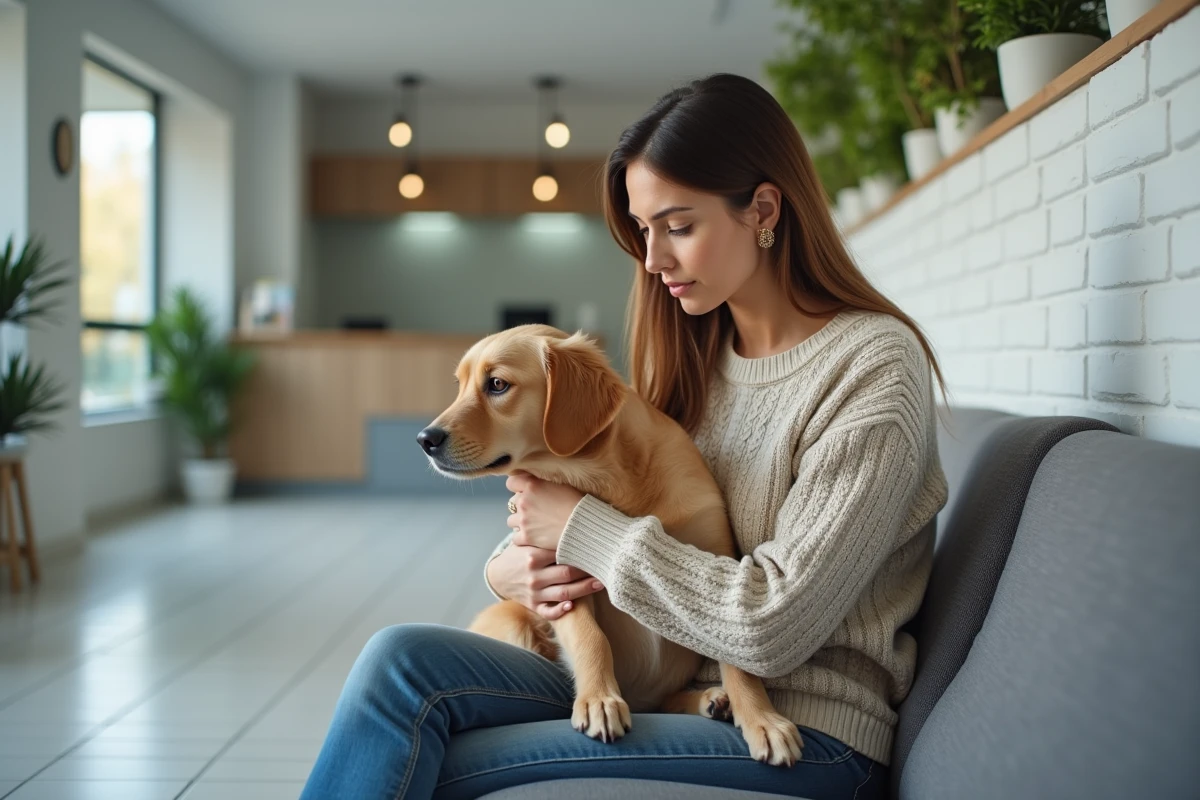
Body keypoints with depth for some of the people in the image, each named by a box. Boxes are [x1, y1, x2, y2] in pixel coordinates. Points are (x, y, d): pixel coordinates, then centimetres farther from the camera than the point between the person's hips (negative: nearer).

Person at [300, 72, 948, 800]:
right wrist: (513, 562, -7)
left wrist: (584, 527, -13)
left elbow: (773, 627, -20)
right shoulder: (697, 353, 10)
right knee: (403, 660, -18)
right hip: (661, 687, 6)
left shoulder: (875, 366, -12)